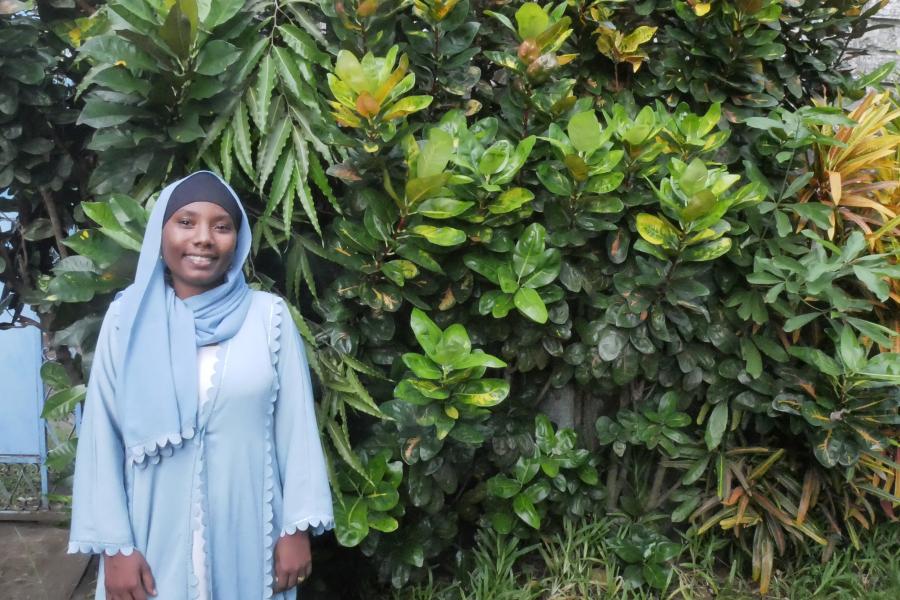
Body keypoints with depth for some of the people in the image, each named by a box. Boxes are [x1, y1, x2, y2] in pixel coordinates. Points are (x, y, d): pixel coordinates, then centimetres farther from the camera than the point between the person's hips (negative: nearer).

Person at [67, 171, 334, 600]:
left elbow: (296, 426, -3)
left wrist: (298, 528, -4)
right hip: (156, 538, 0)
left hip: (248, 535, 0)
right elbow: (102, 435, -1)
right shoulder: (127, 318, -3)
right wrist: (114, 545, -4)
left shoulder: (269, 315, -4)